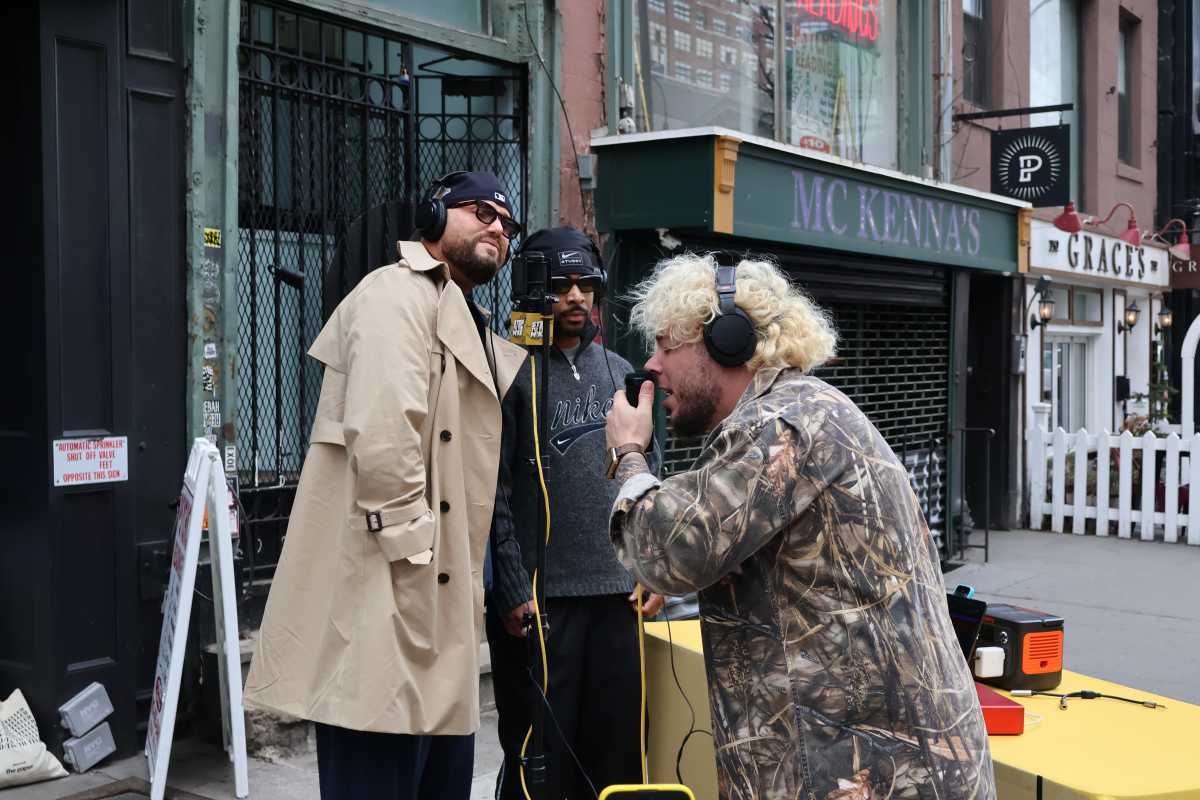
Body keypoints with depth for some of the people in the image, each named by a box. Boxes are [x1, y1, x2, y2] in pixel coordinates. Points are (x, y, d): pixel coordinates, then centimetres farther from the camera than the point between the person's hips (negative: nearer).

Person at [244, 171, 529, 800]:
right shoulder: (399, 293, -8)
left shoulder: (472, 330, 23)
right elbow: (382, 435, -22)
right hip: (383, 600, -10)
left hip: (435, 606, 10)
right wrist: (413, 562, -21)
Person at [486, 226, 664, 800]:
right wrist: (513, 592, -12)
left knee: (618, 747, 11)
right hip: (539, 599, -5)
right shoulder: (512, 371, -4)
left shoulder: (618, 372, 13)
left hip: (618, 594, 5)